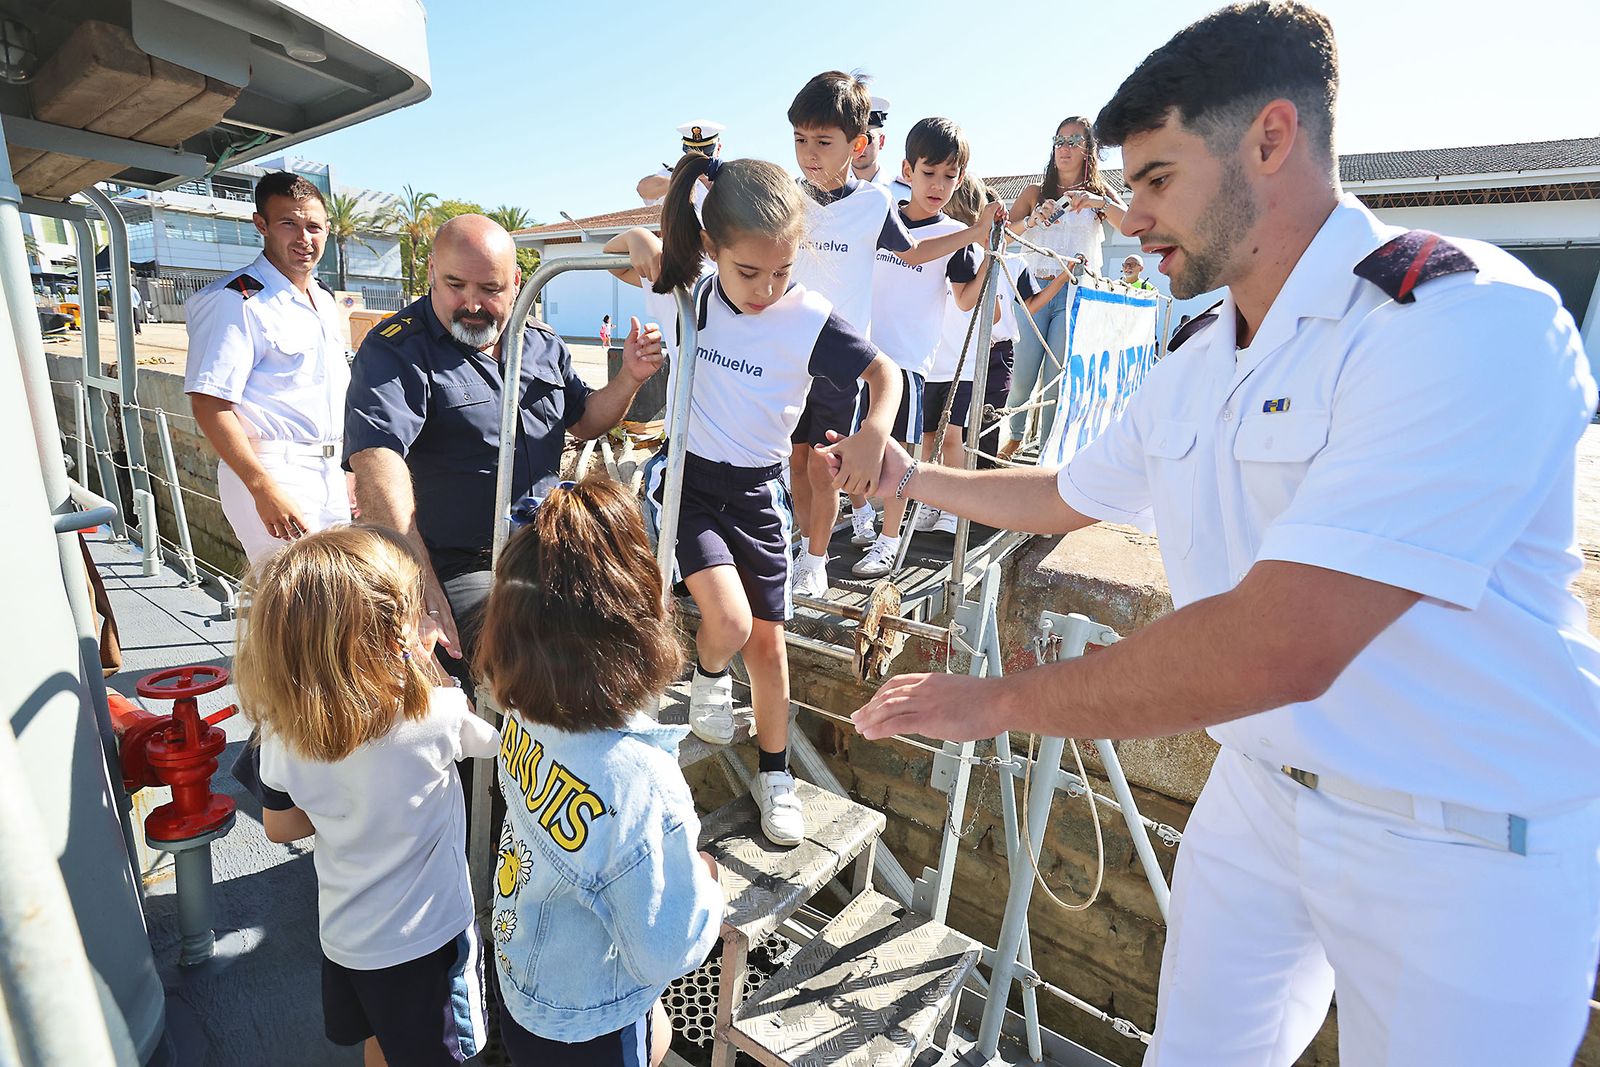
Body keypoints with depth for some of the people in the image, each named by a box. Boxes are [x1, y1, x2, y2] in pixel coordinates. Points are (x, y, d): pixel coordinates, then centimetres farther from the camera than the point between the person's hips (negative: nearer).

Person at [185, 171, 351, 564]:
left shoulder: (324, 298, 15)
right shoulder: (236, 301, -11)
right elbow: (208, 404, -18)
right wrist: (264, 488, -25)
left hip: (329, 472, 8)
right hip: (270, 473, -8)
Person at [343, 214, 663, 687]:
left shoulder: (541, 343, 9)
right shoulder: (395, 350, -12)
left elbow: (584, 421, 22)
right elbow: (376, 459, -28)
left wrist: (630, 377, 2)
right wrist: (418, 588, -39)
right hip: (451, 570, -6)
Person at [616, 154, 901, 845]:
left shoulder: (810, 320, -15)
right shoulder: (693, 287, -7)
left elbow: (886, 373, -12)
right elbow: (640, 244, 12)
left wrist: (874, 432, -32)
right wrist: (641, 243, -12)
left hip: (756, 490, 0)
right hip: (684, 477, 0)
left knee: (767, 639, 7)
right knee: (729, 620, -21)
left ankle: (774, 773, 28)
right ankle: (708, 672, 18)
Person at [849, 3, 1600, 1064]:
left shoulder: (1467, 320, -24)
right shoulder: (1192, 371, 3)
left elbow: (1276, 646, -33)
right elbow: (1069, 494, 20)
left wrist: (1000, 701, -22)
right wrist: (915, 476, 24)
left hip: (1470, 850, -6)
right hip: (1260, 796, 6)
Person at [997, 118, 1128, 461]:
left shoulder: (1099, 190, 12)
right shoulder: (1035, 191, 13)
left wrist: (1099, 202, -19)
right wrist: (1032, 220, -18)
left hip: (1075, 293, -1)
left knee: (1056, 378, -4)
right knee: (1022, 375, -6)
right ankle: (1014, 436, 19)